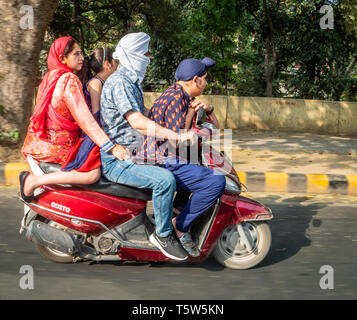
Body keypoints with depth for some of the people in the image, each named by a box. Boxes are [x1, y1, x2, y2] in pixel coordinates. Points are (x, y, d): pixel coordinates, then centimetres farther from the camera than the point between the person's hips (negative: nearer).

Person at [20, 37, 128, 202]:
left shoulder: (49, 77, 13)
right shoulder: (69, 80, -16)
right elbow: (84, 119, -24)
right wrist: (112, 147, -27)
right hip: (56, 145, -10)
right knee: (92, 173, -25)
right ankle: (33, 180, -18)